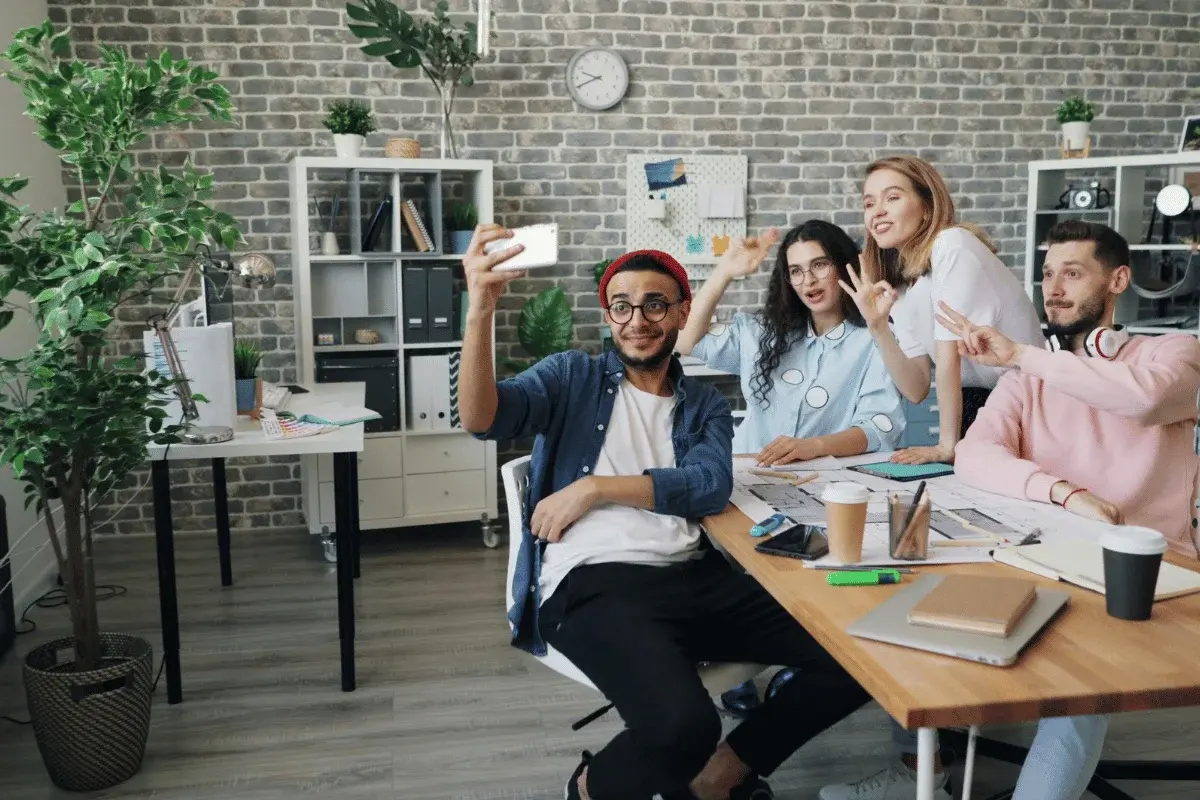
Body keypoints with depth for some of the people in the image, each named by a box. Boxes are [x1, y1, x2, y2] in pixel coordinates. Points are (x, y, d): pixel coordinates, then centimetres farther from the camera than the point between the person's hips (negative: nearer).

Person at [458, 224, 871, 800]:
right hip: (592, 582, -4)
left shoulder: (705, 406, 20)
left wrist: (595, 487, -9)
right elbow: (481, 418, -7)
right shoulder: (572, 378, 12)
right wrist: (481, 309, -22)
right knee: (682, 724, -33)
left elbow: (711, 486, -1)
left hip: (693, 577, 5)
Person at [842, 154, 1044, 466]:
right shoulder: (897, 284, 7)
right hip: (974, 405, 6)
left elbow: (949, 358, -17)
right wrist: (877, 326, -10)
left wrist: (947, 445, -15)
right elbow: (917, 390, 1)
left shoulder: (952, 245, -15)